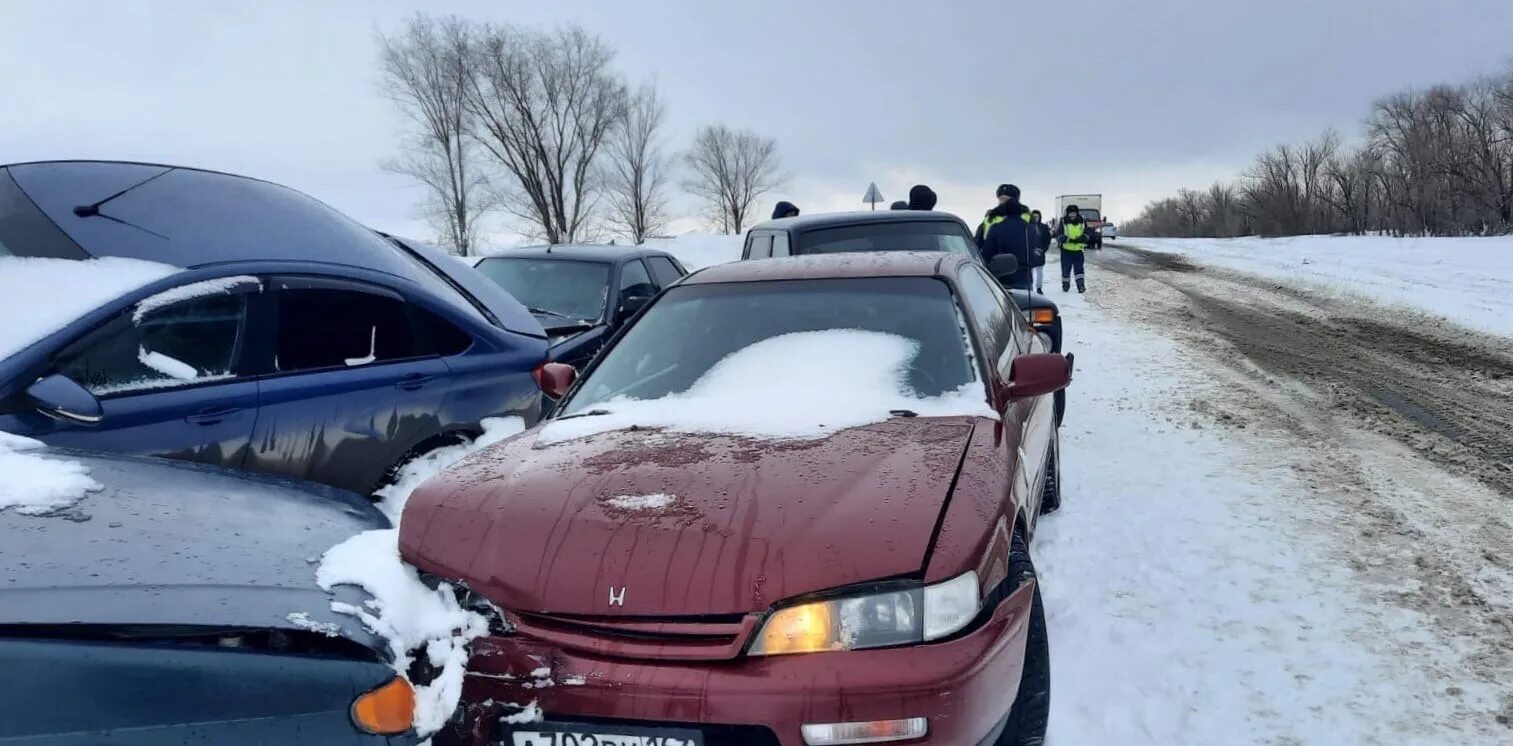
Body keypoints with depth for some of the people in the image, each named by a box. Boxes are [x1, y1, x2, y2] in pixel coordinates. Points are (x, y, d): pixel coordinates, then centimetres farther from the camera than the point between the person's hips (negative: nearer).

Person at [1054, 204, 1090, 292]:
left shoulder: (1082, 222, 3)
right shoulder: (1063, 222, -5)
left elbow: (1086, 234, 5)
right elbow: (1058, 236, -9)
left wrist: (1080, 239, -17)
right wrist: (1068, 240, -27)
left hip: (1078, 250, 1)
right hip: (1066, 250, -1)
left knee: (1079, 268, -7)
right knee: (1066, 269, 5)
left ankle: (1081, 286, -11)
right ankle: (1065, 285, 21)